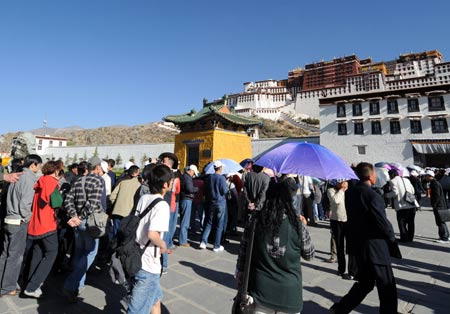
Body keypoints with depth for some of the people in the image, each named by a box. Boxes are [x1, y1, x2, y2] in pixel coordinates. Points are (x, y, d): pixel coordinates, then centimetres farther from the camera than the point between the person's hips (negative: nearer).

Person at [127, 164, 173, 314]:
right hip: (148, 264, -8)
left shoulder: (143, 198, 3)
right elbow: (152, 234, -32)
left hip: (137, 257, 8)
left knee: (156, 299, 27)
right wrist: (163, 245, -11)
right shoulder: (162, 205, -21)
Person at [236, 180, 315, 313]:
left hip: (260, 289, 0)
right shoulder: (298, 225, -13)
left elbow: (243, 252, -2)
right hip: (289, 293, 1)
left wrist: (240, 273, 15)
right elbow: (309, 255, 3)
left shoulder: (254, 223, -12)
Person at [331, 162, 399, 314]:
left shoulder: (349, 192, 1)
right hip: (375, 248, -7)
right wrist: (392, 239, 0)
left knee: (364, 283, 21)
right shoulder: (372, 195, -21)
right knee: (387, 287, 13)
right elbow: (383, 223, -16)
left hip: (357, 244, 7)